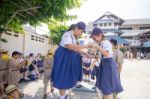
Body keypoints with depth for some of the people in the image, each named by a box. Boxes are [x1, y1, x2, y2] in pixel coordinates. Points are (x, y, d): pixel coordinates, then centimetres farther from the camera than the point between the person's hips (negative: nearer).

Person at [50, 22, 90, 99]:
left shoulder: (74, 37, 11)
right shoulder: (67, 35, -19)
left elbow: (76, 49, 17)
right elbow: (70, 47, -35)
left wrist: (84, 53, 7)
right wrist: (85, 46, -33)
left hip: (69, 59, 10)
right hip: (63, 58, -10)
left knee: (68, 77, 17)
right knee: (63, 78, -1)